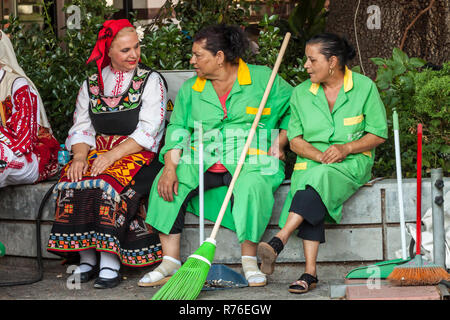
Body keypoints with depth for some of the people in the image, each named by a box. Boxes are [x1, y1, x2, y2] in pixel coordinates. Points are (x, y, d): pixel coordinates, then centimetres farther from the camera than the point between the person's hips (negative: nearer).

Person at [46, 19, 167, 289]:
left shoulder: (151, 81, 2)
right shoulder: (91, 85, 15)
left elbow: (147, 132, -8)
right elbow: (81, 128, 12)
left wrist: (113, 155, -19)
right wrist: (80, 156, -10)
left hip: (137, 155, -4)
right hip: (97, 153, 4)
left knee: (107, 183, -33)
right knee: (74, 181, -26)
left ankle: (110, 262, -33)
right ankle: (87, 258, -22)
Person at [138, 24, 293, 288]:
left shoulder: (262, 78, 3)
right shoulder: (191, 89, 14)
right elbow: (178, 128, 7)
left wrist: (280, 141, -4)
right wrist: (170, 167, -9)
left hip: (251, 163, -4)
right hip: (203, 164, 4)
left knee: (251, 186, -38)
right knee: (165, 183, -22)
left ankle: (249, 261, -24)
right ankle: (170, 263, -21)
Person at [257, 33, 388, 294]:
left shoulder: (364, 87, 0)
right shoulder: (301, 93, 8)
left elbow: (379, 134, 1)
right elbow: (295, 140, 7)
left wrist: (345, 148, -15)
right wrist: (319, 155, -14)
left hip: (351, 163, -2)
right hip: (311, 162, 3)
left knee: (319, 178, -36)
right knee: (311, 195, -32)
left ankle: (278, 242, -48)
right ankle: (310, 272, -38)